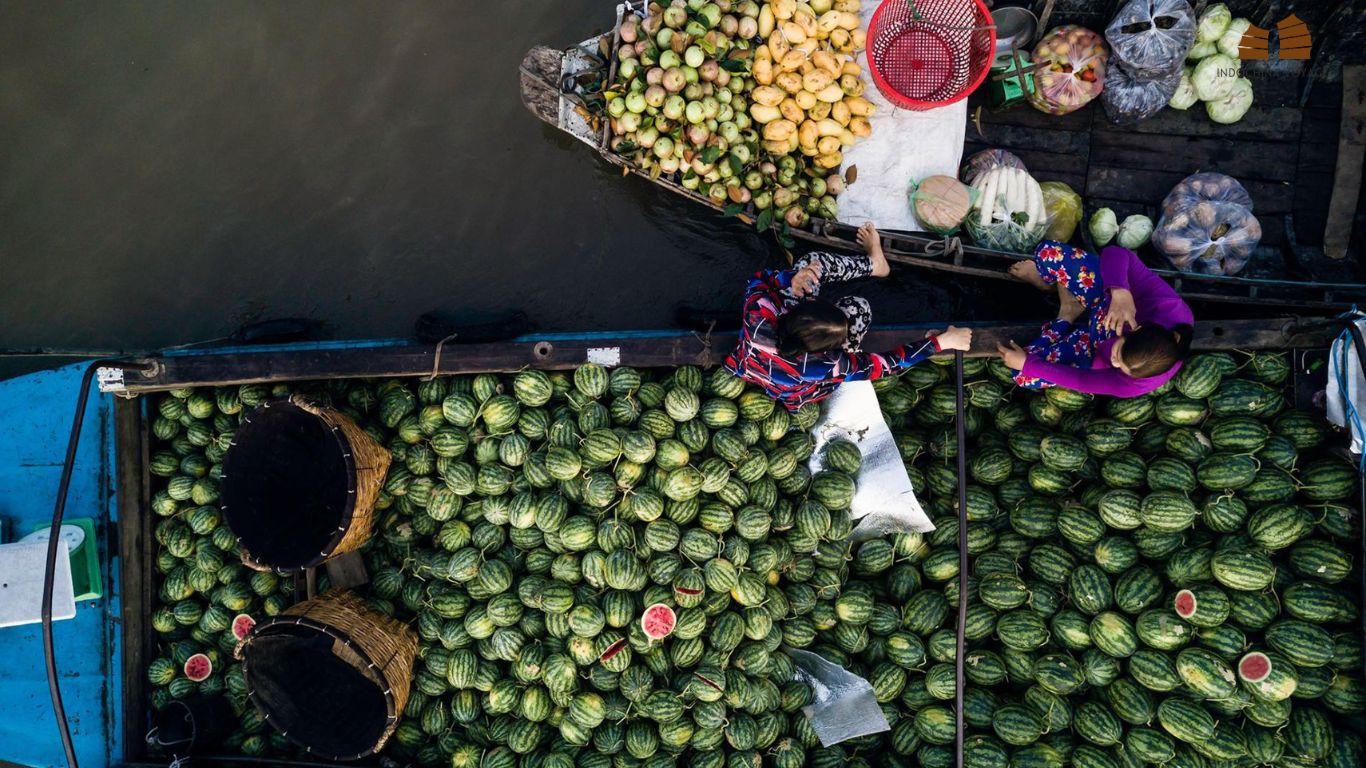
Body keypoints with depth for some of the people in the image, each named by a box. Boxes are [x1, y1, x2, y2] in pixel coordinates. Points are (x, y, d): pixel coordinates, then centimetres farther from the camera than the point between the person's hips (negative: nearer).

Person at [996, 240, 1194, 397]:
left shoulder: (1135, 384, -40)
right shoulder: (1165, 304, -42)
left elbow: (1079, 380, -25)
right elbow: (1114, 253, -38)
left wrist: (1027, 363, -24)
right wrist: (1119, 292, -57)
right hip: (1109, 296, 1)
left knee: (1024, 375, -10)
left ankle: (1067, 317, 18)